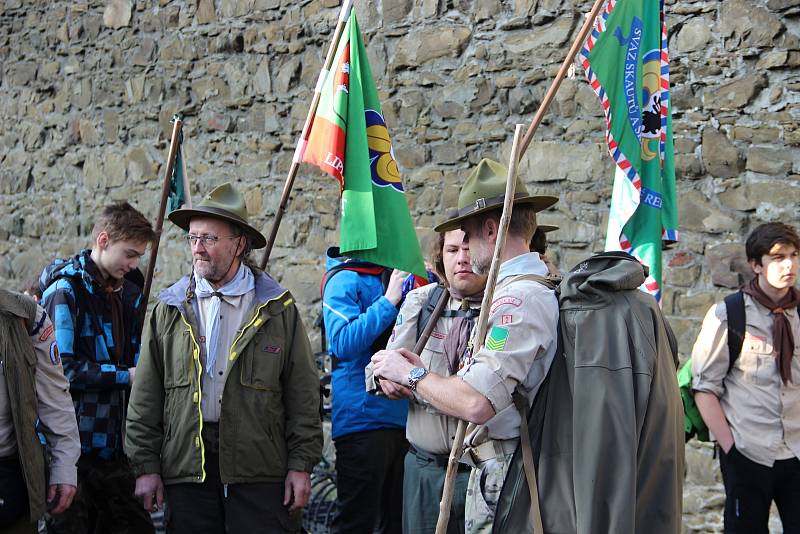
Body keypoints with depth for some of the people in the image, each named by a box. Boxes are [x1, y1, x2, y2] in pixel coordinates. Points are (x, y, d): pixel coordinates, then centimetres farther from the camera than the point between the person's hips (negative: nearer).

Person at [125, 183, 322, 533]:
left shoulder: (277, 309, 3)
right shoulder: (169, 310, 8)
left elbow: (302, 393, 2)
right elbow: (145, 397, 8)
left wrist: (301, 464, -3)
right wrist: (146, 465, 3)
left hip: (261, 467, -1)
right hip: (187, 463, 2)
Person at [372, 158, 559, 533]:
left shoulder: (516, 297, -19)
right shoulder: (544, 288, 14)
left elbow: (477, 403, -28)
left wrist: (411, 374, -11)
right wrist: (424, 369, 11)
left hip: (503, 474, -10)